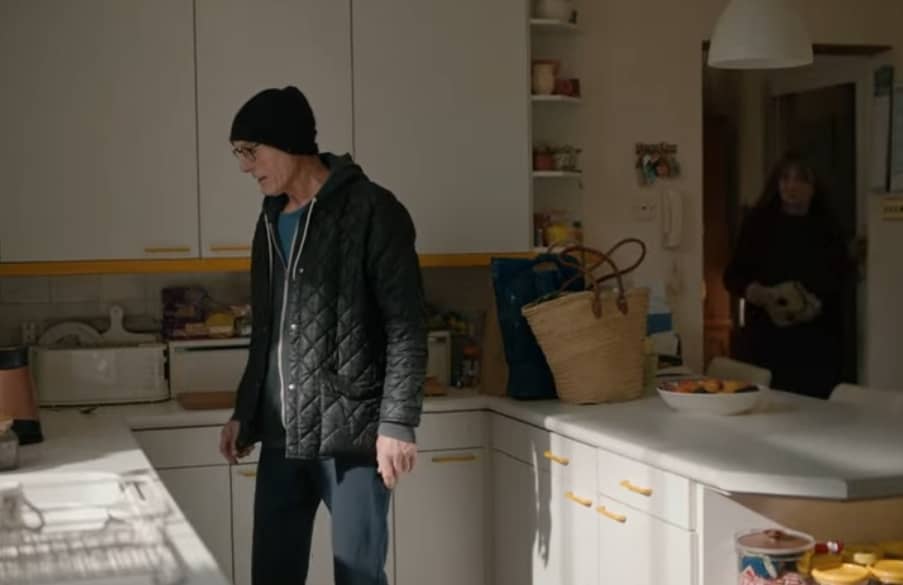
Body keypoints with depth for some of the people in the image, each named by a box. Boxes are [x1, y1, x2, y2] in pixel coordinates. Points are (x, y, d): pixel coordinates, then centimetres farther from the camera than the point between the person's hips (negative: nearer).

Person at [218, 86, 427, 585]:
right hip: (282, 436, 7)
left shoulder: (371, 211, -8)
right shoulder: (271, 221, 14)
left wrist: (397, 422, -17)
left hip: (352, 432, -7)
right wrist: (244, 413, 19)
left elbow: (406, 328, -12)